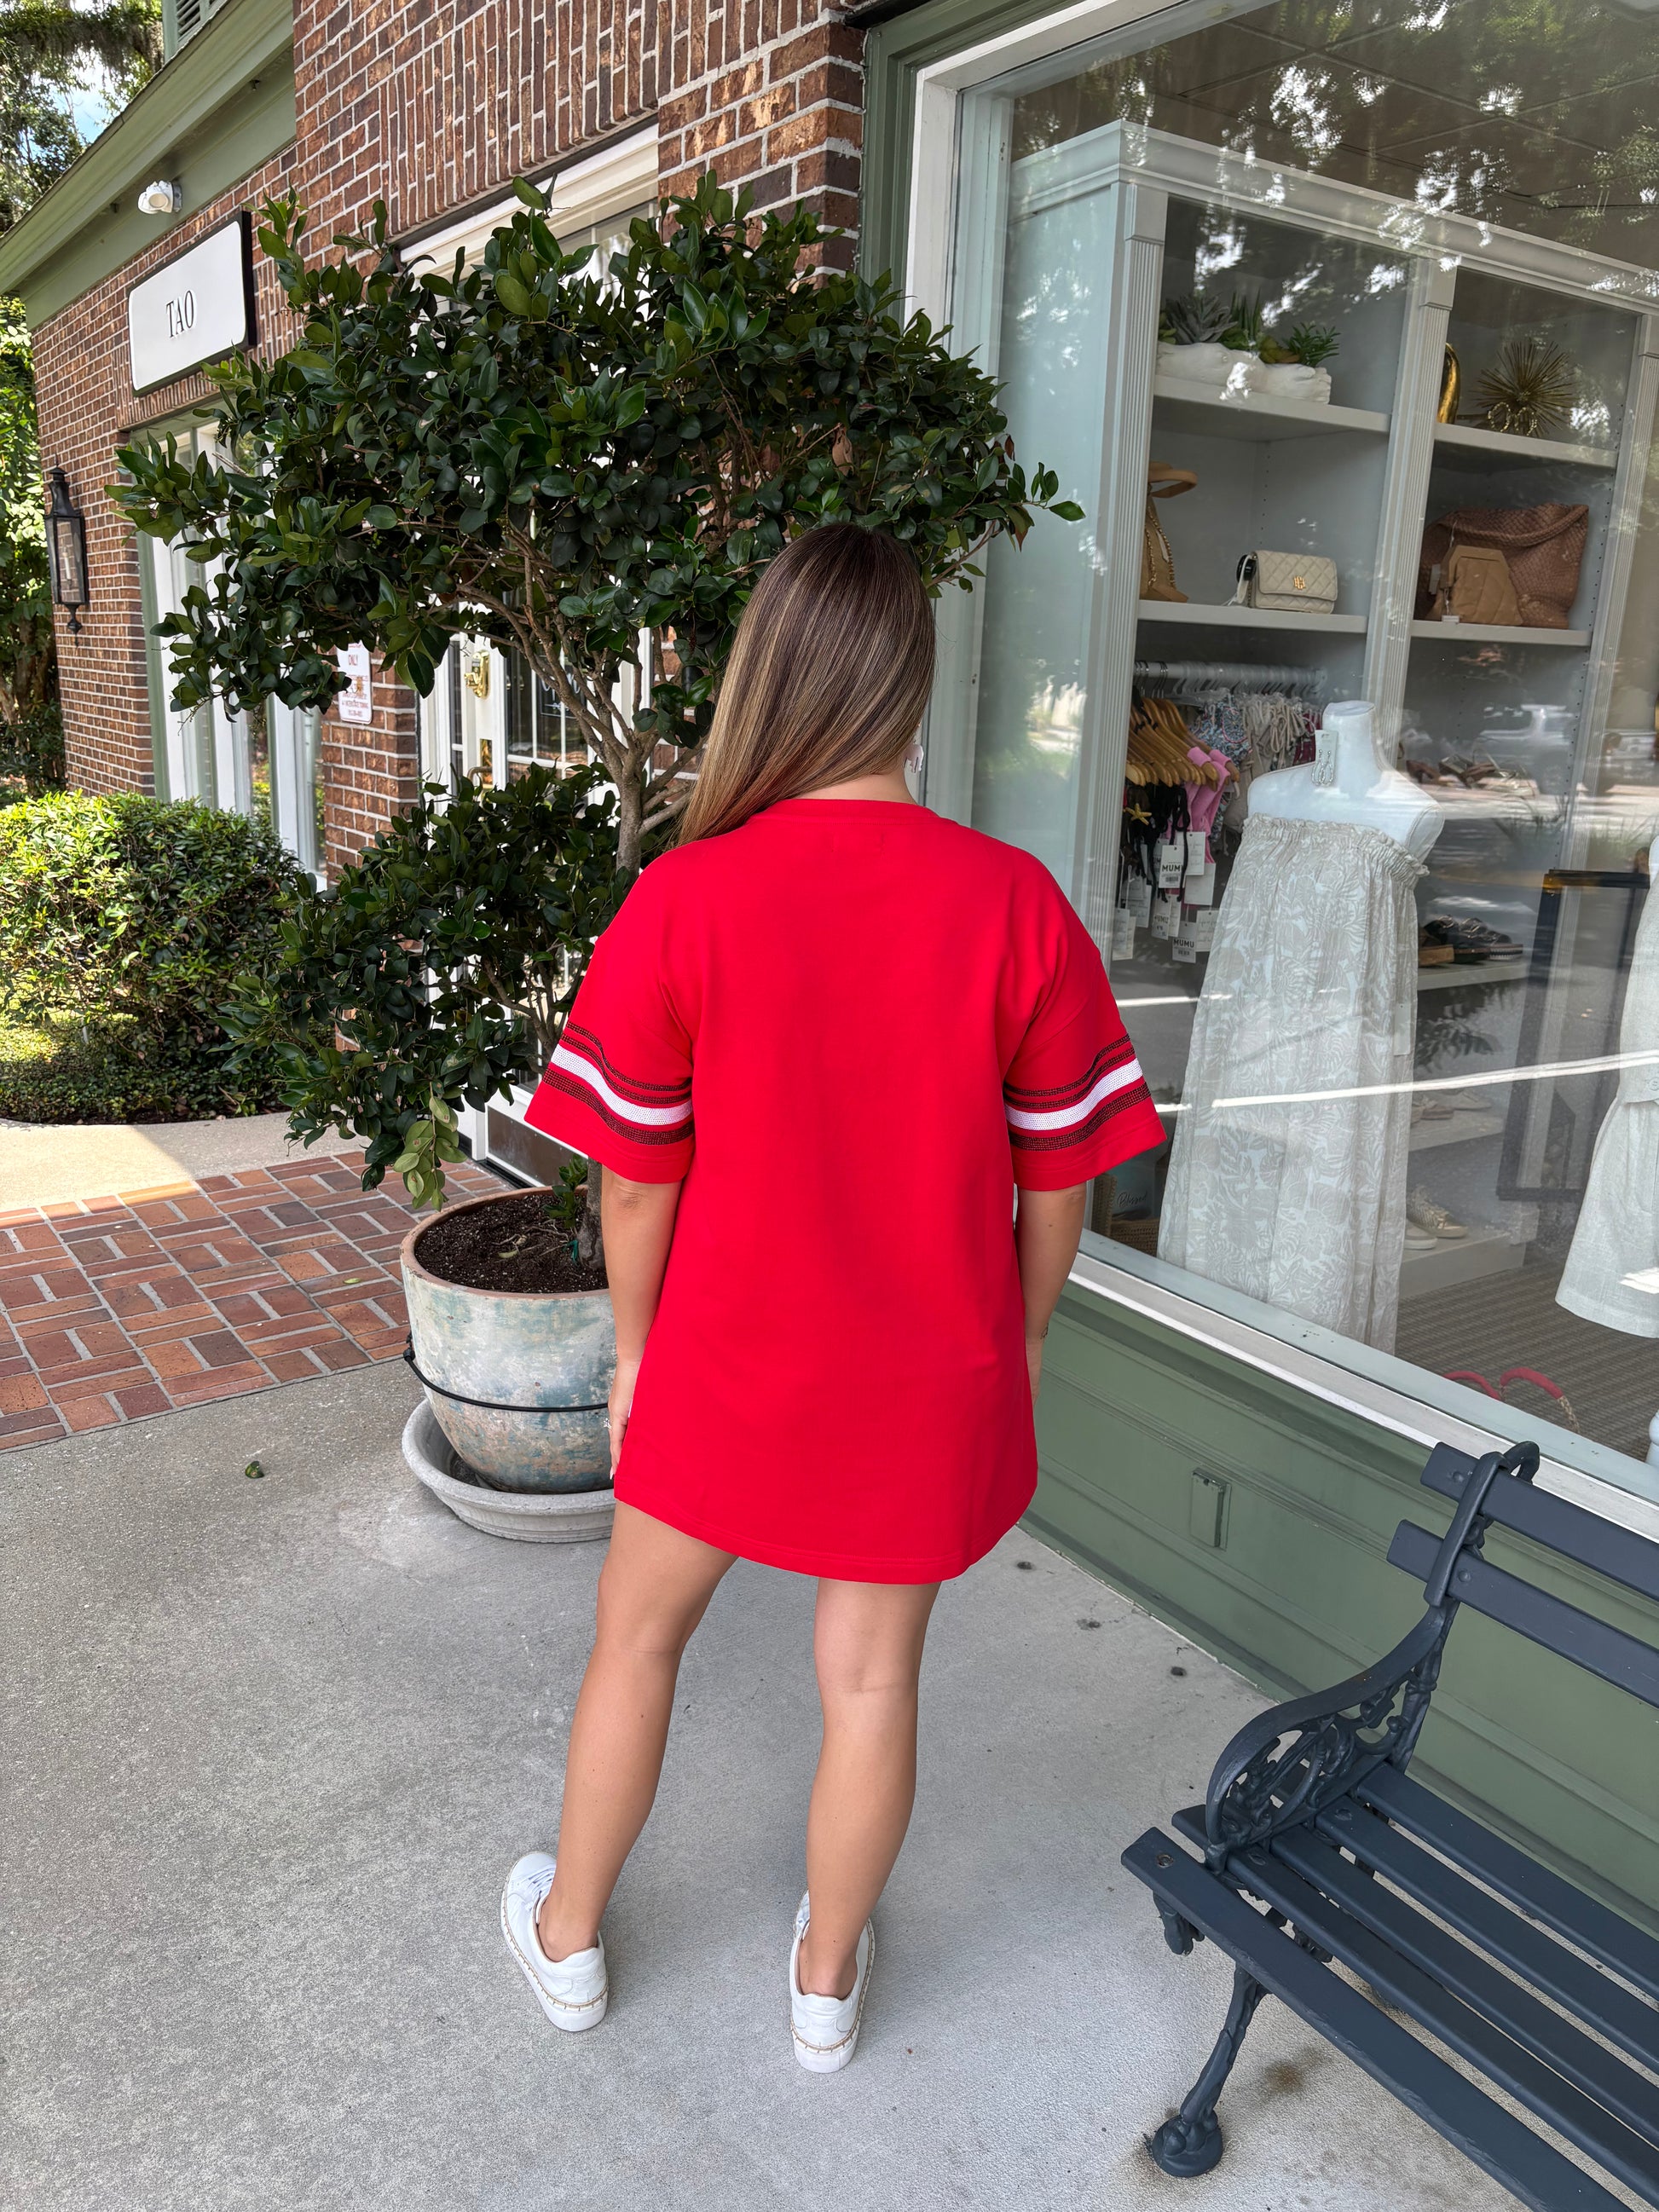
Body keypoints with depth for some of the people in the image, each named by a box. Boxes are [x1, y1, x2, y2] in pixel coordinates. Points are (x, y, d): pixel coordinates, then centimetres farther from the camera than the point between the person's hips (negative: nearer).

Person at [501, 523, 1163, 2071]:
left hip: (729, 1363, 0)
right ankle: (827, 1979, 43)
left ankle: (566, 1938, 45)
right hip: (928, 1379, 1)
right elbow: (1058, 1182, -6)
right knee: (871, 1674, 19)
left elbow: (635, 1184, -10)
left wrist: (634, 1352, 7)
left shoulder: (680, 901, -17)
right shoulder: (1017, 907, -14)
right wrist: (1015, 1342, 11)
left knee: (638, 1633, 23)